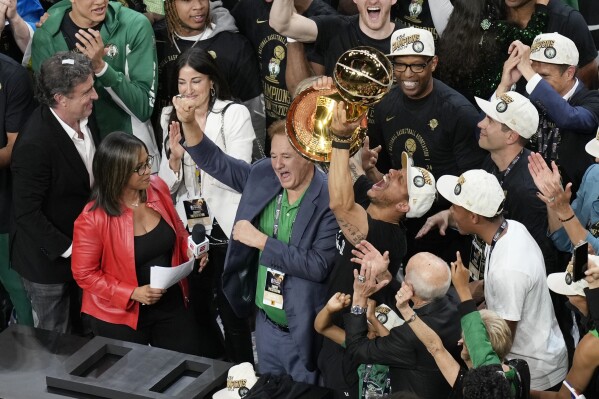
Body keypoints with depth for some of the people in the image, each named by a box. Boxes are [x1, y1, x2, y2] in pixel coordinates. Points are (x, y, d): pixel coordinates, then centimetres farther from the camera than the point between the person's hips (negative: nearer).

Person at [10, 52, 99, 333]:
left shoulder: (83, 119, -7)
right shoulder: (34, 144, -30)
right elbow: (27, 212, -23)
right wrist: (68, 250, -19)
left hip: (81, 250, 7)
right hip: (48, 259, -6)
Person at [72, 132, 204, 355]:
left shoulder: (158, 188, -8)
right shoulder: (93, 219, -23)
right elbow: (84, 274, -15)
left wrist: (190, 249, -10)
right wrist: (133, 293, -22)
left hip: (171, 303, 5)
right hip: (121, 316, -4)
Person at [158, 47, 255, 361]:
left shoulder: (234, 114, -6)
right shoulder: (171, 118, 8)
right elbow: (167, 185, 6)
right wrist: (175, 158, -14)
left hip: (226, 228, -5)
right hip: (188, 227, 5)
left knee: (231, 312, 0)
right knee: (198, 309, 16)